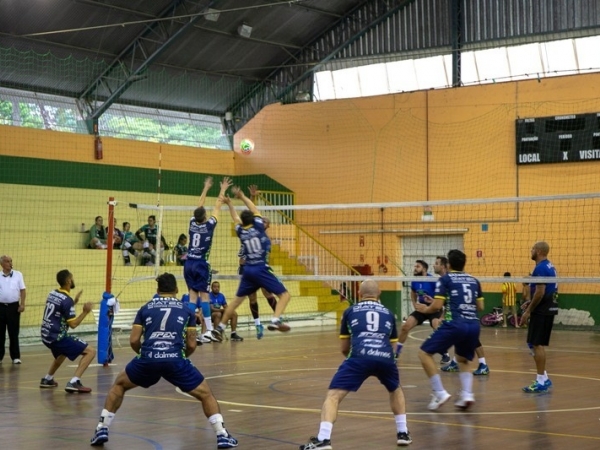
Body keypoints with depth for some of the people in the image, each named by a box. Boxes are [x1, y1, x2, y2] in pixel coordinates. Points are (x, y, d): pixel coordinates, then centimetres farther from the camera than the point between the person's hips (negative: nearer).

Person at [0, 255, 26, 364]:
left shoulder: (18, 275, 1)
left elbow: (23, 290, 2)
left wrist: (22, 304, -7)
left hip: (13, 306, -1)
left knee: (14, 333, 1)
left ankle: (15, 356, 6)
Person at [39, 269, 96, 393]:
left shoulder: (52, 294, 8)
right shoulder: (67, 300, -17)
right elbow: (73, 324, -17)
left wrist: (74, 302, 22)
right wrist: (85, 312, -8)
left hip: (47, 336, 9)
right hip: (57, 337, -9)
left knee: (62, 353, 40)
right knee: (90, 351, -11)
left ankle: (47, 379, 43)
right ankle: (74, 382, -20)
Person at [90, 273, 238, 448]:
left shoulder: (145, 308, 20)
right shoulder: (186, 310, 18)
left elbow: (133, 341, 12)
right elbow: (191, 345, 13)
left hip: (147, 360, 1)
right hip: (176, 360, -1)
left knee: (118, 385, 28)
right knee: (205, 394, 15)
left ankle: (102, 430, 22)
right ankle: (222, 436, 2)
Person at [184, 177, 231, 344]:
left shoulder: (192, 223, 3)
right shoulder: (209, 226, -8)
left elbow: (199, 206, 17)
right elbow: (217, 207, 2)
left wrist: (206, 188, 27)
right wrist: (223, 190, 13)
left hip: (189, 264, 5)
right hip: (201, 264, -5)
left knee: (193, 296, 3)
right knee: (204, 296, -6)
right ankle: (209, 331, -9)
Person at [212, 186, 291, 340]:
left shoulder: (241, 231, 6)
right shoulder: (258, 227, -4)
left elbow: (236, 219, 27)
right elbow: (254, 210, 12)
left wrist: (229, 203, 39)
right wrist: (242, 196, 23)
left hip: (248, 270, 5)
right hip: (261, 269, -5)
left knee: (237, 300, 18)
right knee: (284, 294, -4)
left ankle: (220, 327, 18)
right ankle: (275, 321, -27)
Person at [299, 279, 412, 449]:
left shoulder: (350, 311, 24)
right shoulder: (388, 313, 28)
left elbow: (344, 349, 29)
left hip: (359, 357, -3)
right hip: (385, 357, 3)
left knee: (333, 396, 2)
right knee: (395, 391, 33)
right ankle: (403, 433, 32)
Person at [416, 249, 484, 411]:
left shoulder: (445, 279, 4)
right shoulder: (474, 280, 19)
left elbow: (437, 306, -4)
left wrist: (425, 309, 16)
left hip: (455, 324, -6)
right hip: (473, 325, 6)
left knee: (425, 353, 6)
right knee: (463, 360, 26)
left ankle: (440, 393, -4)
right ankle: (467, 394, 3)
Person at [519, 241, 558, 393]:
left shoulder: (540, 268, -16)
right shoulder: (550, 266, 14)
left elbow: (540, 292, -21)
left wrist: (528, 311, -16)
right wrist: (531, 304, 19)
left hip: (541, 311, -10)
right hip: (549, 309, 10)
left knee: (537, 345, -6)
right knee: (538, 344, 16)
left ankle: (541, 381, -3)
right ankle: (544, 378, 20)